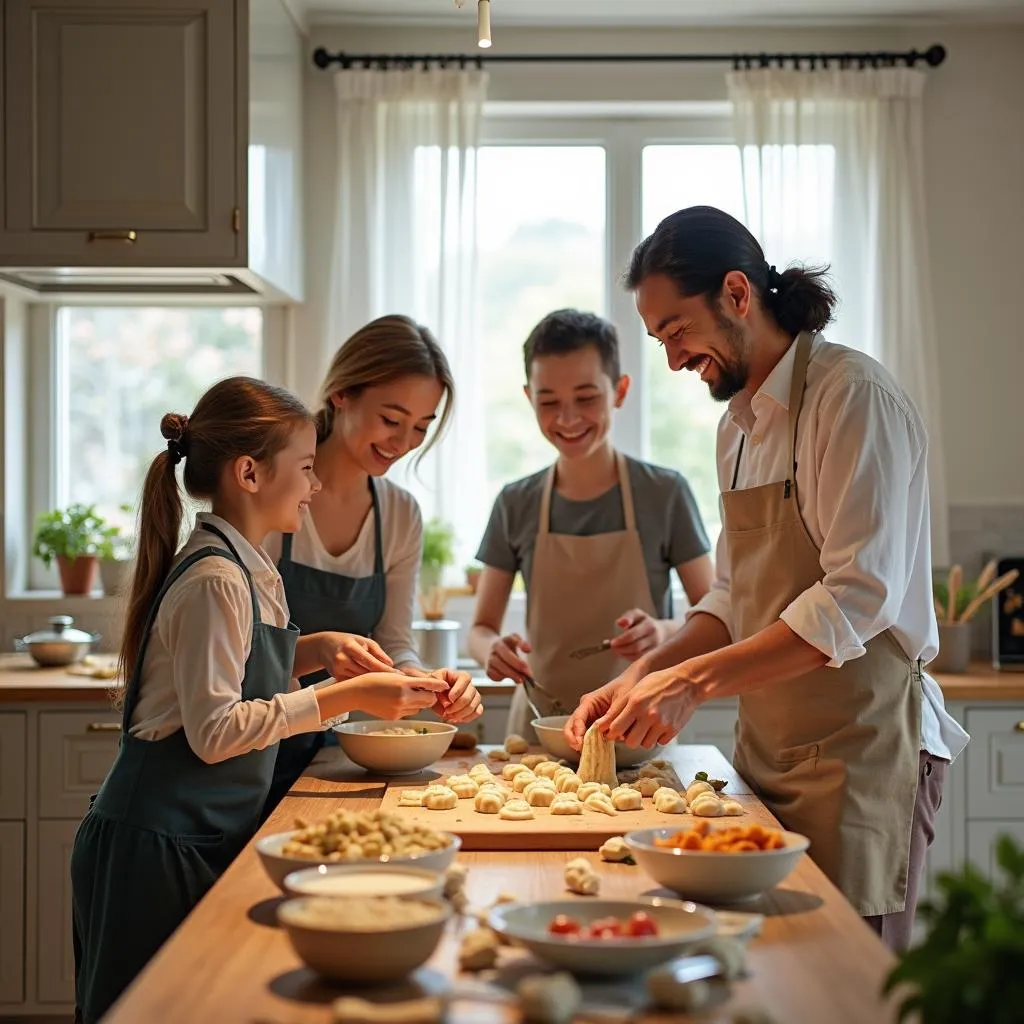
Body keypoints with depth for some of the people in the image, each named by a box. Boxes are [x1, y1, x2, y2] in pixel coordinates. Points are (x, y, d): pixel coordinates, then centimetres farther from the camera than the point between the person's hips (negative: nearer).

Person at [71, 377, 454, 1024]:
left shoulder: (248, 569, 9)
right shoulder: (215, 580, -19)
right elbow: (215, 732, -22)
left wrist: (319, 650, 5)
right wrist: (343, 698, -20)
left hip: (207, 839, 9)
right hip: (157, 847, -9)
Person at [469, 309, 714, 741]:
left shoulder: (665, 493, -1)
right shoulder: (516, 505, 4)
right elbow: (481, 628, 9)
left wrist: (664, 632, -20)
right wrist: (492, 649, -14)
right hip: (539, 728, 1)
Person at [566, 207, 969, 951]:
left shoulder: (853, 396, -13)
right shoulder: (741, 424, 14)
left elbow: (861, 596, -21)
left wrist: (693, 682, -22)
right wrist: (643, 678, 3)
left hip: (857, 750, -8)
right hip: (767, 747, 8)